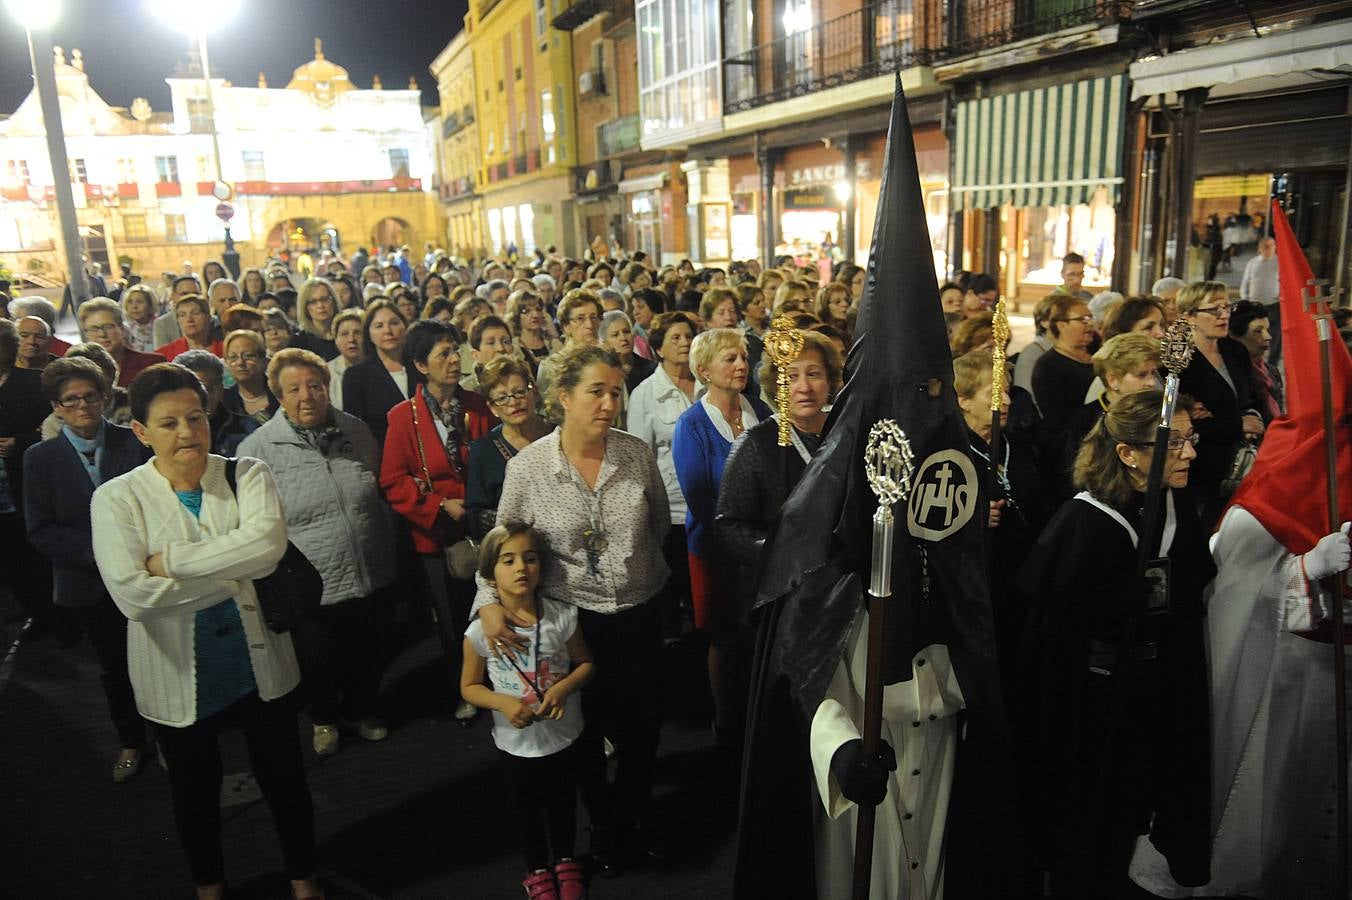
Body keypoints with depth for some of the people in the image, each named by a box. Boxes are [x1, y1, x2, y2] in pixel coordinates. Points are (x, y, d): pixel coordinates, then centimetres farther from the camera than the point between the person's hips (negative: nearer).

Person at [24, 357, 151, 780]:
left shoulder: (134, 442, -7)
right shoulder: (40, 458, -3)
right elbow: (41, 531, -5)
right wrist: (96, 551, -17)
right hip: (89, 583, 2)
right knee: (115, 666, 18)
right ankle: (130, 742, 37)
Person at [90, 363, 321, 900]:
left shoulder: (247, 476, -7)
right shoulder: (117, 498, -11)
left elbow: (268, 544, -26)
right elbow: (131, 592, -24)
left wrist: (169, 560, -23)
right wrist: (233, 570, -20)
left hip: (258, 664, 1)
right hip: (177, 676, 0)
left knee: (284, 781, 17)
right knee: (195, 794, 23)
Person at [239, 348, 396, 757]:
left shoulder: (355, 430, 1)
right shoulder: (258, 449, -12)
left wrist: (385, 556, 14)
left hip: (367, 575, 3)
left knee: (366, 654, 20)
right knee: (318, 661, 16)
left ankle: (362, 709, 46)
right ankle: (324, 718, 44)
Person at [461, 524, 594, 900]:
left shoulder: (561, 617, -18)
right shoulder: (480, 632, -20)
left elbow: (586, 663, -4)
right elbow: (469, 687, -7)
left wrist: (564, 687, -23)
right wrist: (503, 702, -25)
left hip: (564, 735, 1)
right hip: (517, 741, -1)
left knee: (563, 801, 24)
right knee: (527, 807, 22)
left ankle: (564, 858, 52)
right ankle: (537, 867, 49)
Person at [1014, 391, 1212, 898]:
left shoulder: (1180, 517, 0)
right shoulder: (1081, 526, -21)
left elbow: (1187, 619, 10)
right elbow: (1052, 639, -20)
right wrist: (1055, 737, -17)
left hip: (1161, 708, 6)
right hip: (1091, 711, -6)